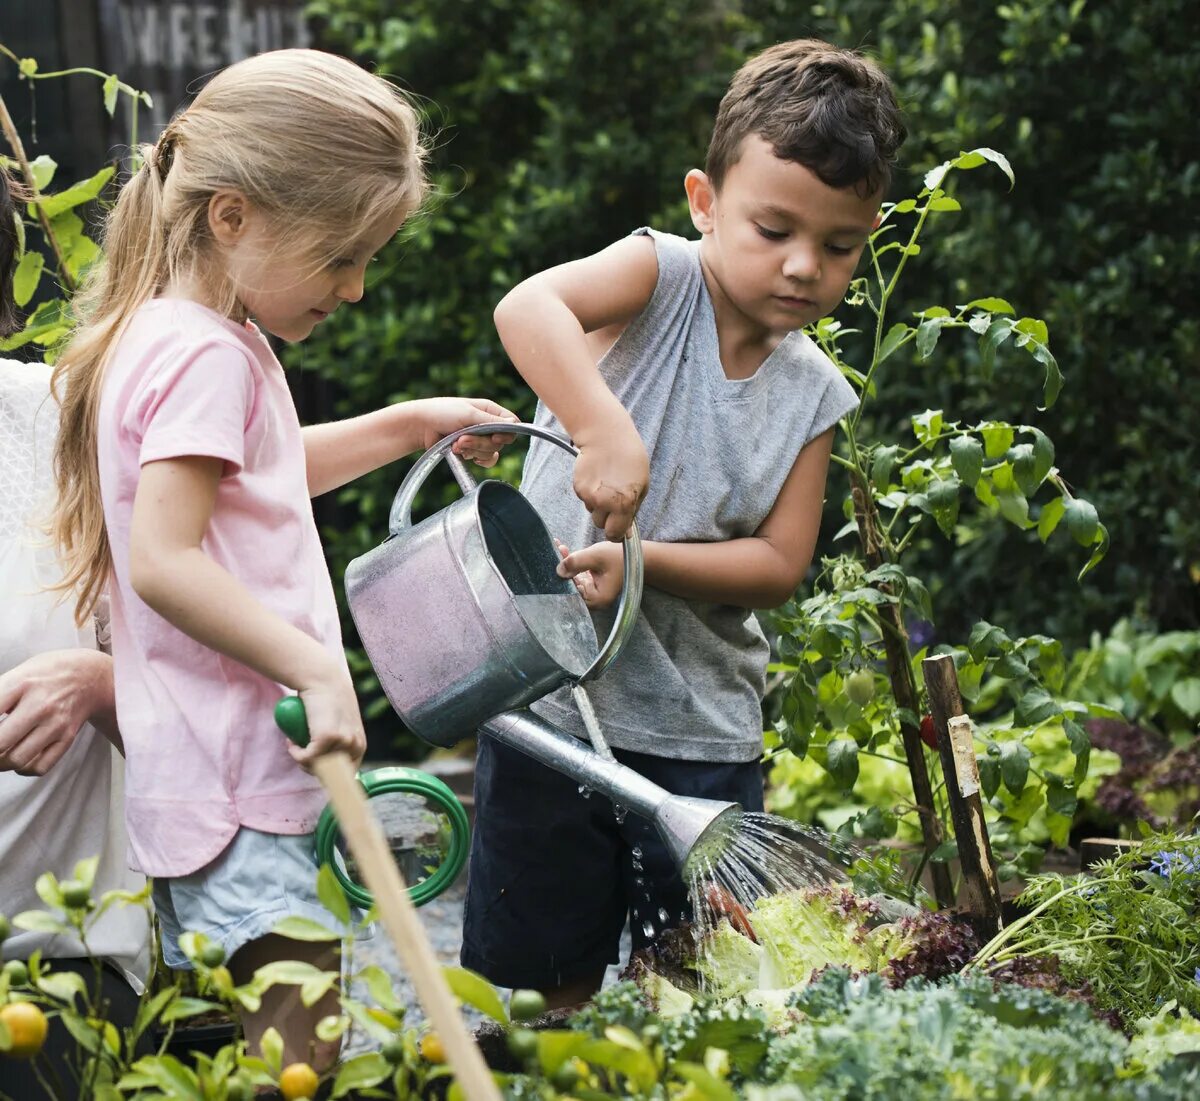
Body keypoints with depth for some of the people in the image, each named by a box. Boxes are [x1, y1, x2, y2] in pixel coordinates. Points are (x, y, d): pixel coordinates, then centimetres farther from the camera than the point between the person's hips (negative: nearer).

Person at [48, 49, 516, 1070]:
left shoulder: (174, 336, 16)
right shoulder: (207, 355, -15)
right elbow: (161, 561, -24)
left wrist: (411, 425, 28)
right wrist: (317, 667, -25)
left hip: (206, 770, 11)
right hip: (233, 775, -11)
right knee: (301, 1039, -14)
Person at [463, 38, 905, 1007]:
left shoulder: (813, 394, 5)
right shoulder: (660, 275, -6)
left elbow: (780, 563, -2)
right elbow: (527, 308, -27)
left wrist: (644, 561, -17)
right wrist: (606, 432, -40)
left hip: (703, 731, 4)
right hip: (551, 698, -3)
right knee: (547, 978, 6)